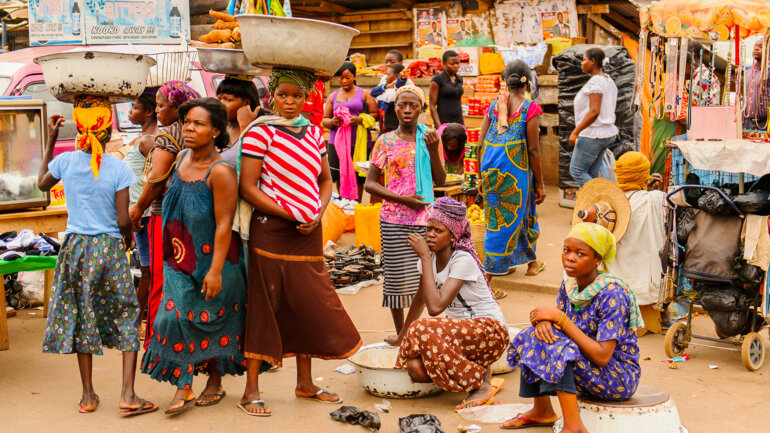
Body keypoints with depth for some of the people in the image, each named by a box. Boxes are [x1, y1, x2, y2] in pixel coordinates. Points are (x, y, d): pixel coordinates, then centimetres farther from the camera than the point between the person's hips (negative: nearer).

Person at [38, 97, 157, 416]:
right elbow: (123, 220, -12)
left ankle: (88, 395, 19)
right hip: (109, 248, -3)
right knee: (127, 316, 6)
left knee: (81, 317, 12)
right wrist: (128, 238, 11)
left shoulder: (65, 161, -3)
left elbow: (42, 183, 20)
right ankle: (128, 394, 0)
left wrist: (51, 139, 22)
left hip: (75, 246, 3)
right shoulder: (119, 168, -11)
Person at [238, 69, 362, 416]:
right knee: (264, 306, 0)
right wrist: (291, 215, -15)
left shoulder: (314, 133, 10)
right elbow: (248, 188, -12)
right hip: (271, 232, -6)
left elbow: (325, 180, 17)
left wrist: (317, 213, -3)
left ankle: (305, 383, 26)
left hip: (309, 233, 6)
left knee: (310, 304, 11)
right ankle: (251, 390, 11)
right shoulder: (260, 132, -7)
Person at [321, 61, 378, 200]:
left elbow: (375, 114, 2)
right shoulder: (333, 96, 17)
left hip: (358, 141, -2)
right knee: (339, 177, 0)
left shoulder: (364, 94, 9)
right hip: (337, 142, 3)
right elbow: (324, 120, 15)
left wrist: (360, 120, -15)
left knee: (357, 177, -5)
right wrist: (332, 122, -9)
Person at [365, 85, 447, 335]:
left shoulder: (428, 138, 6)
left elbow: (440, 181, 2)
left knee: (422, 276, 5)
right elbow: (370, 184, -2)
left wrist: (433, 150, -12)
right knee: (398, 276, 1)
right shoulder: (386, 142, -1)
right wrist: (402, 199, -13)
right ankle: (400, 332, 18)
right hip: (395, 220, -2)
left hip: (425, 218, 2)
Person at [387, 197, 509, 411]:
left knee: (424, 331, -32)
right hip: (460, 328, 7)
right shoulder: (431, 257, 3)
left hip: (491, 330, -7)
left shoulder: (463, 259, -20)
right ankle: (475, 369, 6)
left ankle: (482, 383, -12)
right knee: (415, 368, -22)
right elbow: (420, 299, 19)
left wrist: (424, 257, -27)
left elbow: (436, 306, -31)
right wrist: (401, 337, 28)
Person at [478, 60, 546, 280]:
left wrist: (482, 176, 17)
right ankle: (488, 277, 13)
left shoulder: (493, 106, 6)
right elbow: (533, 149, -9)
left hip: (490, 166, 5)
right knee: (509, 220, 8)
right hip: (515, 168, -5)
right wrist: (540, 184, -2)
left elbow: (480, 145, 5)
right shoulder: (530, 108, -6)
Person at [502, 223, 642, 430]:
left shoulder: (612, 294, -23)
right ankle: (542, 412, 9)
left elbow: (602, 356, -29)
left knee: (556, 344, -28)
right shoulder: (569, 284, -1)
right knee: (533, 335, -4)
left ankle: (573, 426, -23)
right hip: (589, 369, 8)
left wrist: (560, 317, -27)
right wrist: (544, 320, -22)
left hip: (619, 379, -8)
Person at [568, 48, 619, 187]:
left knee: (576, 171, -1)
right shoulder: (609, 81, 14)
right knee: (591, 175, 12)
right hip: (607, 133, 10)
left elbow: (594, 112, -25)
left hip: (592, 134, -10)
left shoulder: (595, 81, -16)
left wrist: (575, 132, -24)